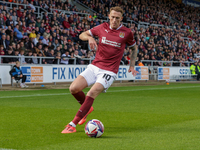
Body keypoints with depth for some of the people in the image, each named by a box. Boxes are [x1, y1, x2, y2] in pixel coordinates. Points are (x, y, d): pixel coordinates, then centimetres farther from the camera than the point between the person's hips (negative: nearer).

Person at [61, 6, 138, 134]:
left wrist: (132, 66, 11)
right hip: (94, 66, 4)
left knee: (92, 93, -24)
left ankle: (72, 125, -19)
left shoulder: (126, 32, 0)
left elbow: (134, 48, 18)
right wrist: (90, 37, -8)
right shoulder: (103, 27, 5)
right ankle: (87, 108, 19)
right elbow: (82, 35, 15)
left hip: (109, 72, -4)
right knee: (74, 88, -12)